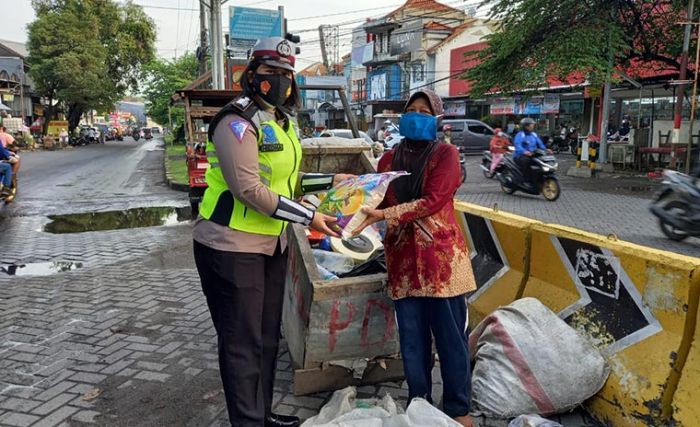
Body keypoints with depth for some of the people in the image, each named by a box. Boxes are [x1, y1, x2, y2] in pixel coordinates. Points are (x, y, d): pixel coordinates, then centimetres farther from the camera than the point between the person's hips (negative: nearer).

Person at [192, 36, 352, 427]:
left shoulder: (283, 123, 13)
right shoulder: (238, 121, -16)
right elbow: (249, 189, -24)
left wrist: (331, 180, 15)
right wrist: (308, 217, -21)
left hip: (272, 244, 9)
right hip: (232, 247, -9)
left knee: (268, 336, 18)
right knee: (242, 344, 2)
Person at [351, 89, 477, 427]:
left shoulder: (446, 153, -2)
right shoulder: (389, 158, 13)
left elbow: (432, 201, -15)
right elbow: (378, 201, 8)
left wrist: (385, 215, -24)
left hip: (441, 254, -3)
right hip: (403, 256, 4)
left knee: (450, 336, 5)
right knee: (412, 338, 11)